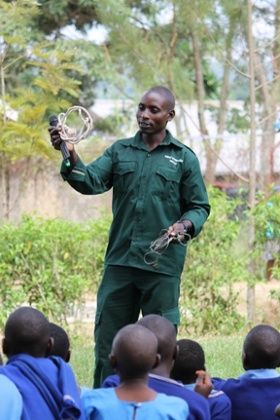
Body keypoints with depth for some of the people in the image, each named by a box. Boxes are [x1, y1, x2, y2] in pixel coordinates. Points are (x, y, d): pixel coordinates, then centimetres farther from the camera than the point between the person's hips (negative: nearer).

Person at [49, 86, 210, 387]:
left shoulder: (184, 158, 4)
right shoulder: (120, 151, 9)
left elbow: (200, 207, 7)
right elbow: (91, 182, -5)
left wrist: (185, 225, -14)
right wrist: (71, 156, -23)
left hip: (162, 264, -2)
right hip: (120, 261, 2)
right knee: (107, 338, 6)